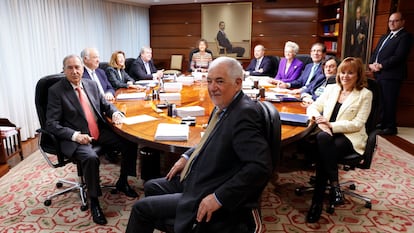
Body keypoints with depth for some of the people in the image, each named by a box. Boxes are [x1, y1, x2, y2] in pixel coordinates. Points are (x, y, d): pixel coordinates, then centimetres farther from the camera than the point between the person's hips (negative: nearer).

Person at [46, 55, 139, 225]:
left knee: (130, 143, -10)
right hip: (76, 138, -5)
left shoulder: (91, 85, 9)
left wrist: (115, 113, -4)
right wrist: (75, 135, -24)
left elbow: (106, 105, 20)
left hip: (99, 132, 6)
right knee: (91, 158, -34)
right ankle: (93, 200, -10)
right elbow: (51, 124, -10)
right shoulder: (56, 91, -7)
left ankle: (122, 183, 13)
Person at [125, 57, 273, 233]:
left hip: (208, 195, -9)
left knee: (141, 208, -3)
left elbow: (261, 166, -32)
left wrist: (219, 198, -29)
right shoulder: (224, 106, 2)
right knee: (151, 187, 24)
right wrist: (187, 157, 7)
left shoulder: (245, 113, -26)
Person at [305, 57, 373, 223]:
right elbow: (313, 107, 10)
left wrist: (331, 125, -18)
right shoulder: (331, 88, 14)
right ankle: (334, 185, -26)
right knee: (322, 138, -35)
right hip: (327, 133, 3)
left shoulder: (365, 94, 2)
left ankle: (318, 201, -23)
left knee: (323, 152, -33)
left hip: (350, 137, -3)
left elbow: (357, 124, -7)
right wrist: (319, 119, -13)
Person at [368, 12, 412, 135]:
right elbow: (375, 52, 18)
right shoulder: (384, 37, 22)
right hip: (379, 74, 8)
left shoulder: (405, 36, -5)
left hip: (391, 75, -8)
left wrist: (381, 65, -17)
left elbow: (399, 56, -16)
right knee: (381, 101, 13)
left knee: (389, 101, -4)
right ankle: (382, 123, 24)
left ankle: (391, 127, 7)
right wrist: (371, 64, -2)